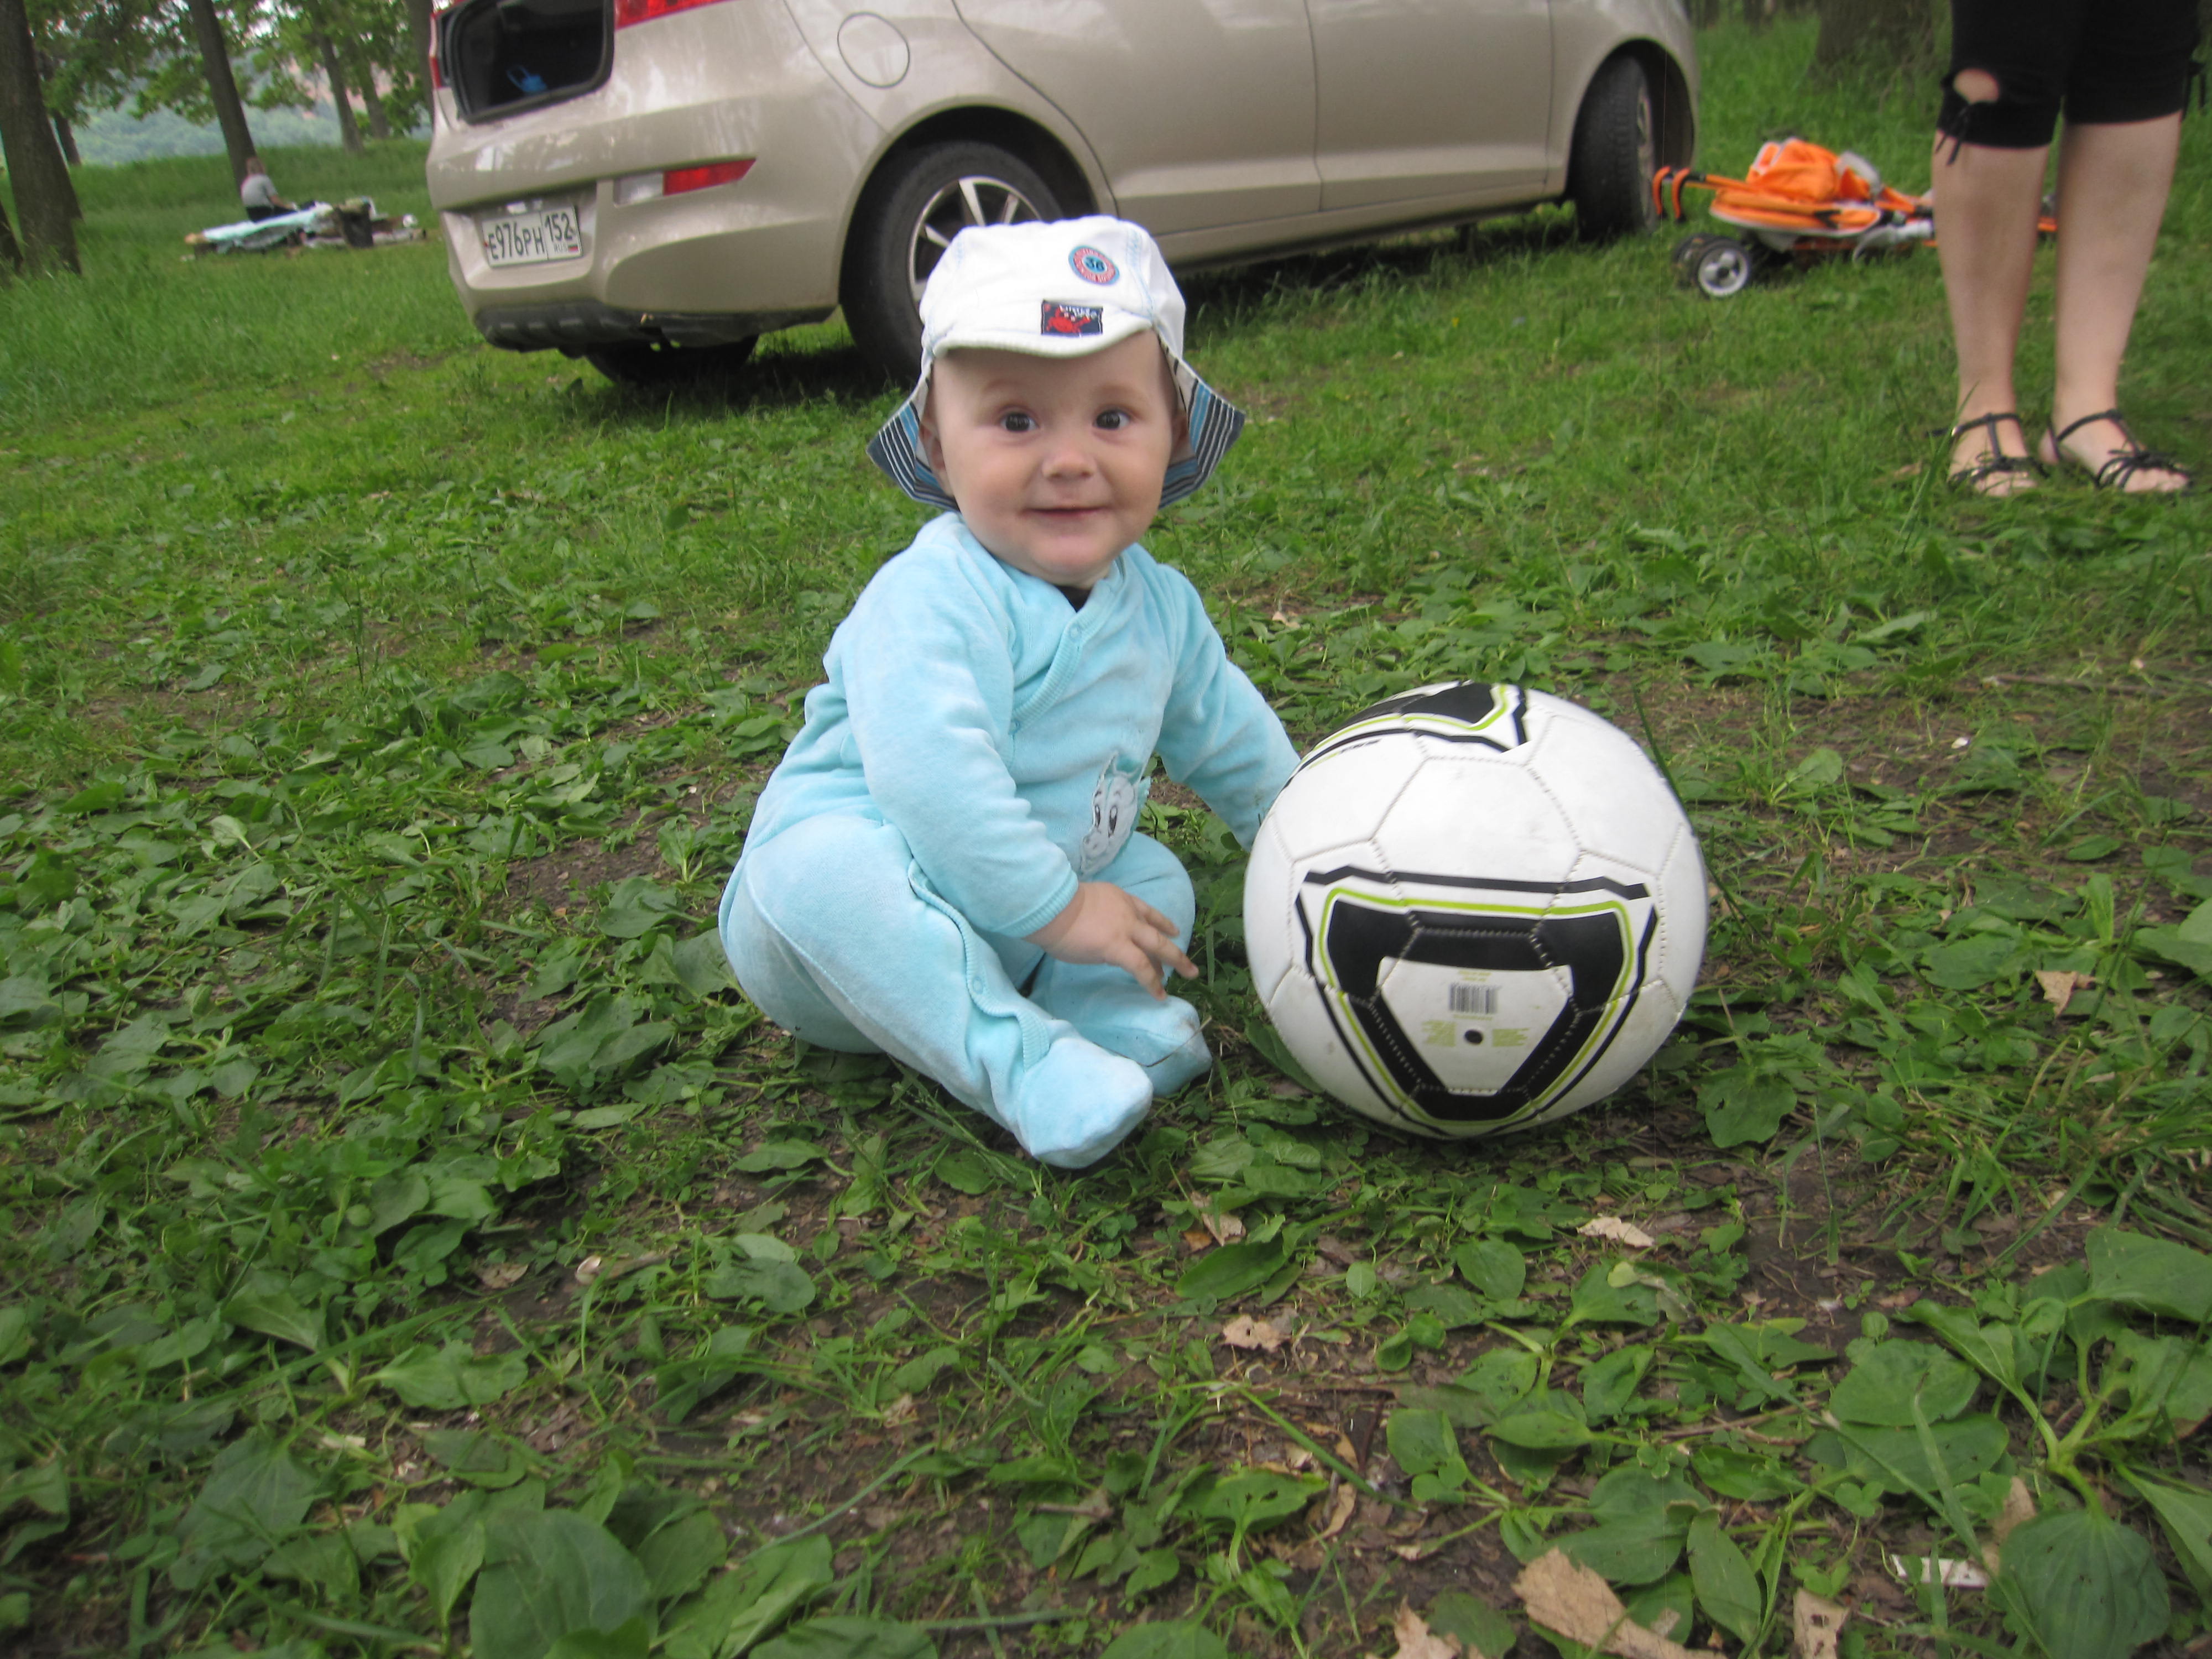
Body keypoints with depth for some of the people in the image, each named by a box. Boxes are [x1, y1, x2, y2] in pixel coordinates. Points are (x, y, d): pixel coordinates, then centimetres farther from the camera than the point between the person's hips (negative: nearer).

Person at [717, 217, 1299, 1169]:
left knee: (1158, 881, 5)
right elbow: (932, 775, -36)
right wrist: (1054, 910, -31)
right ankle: (1018, 1064, -37)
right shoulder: (929, 598, -26)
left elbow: (1227, 734, 19)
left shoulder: (1160, 605, 2)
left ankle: (1107, 1013, -20)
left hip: (1007, 933, 8)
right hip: (866, 874, -7)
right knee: (825, 865, -37)